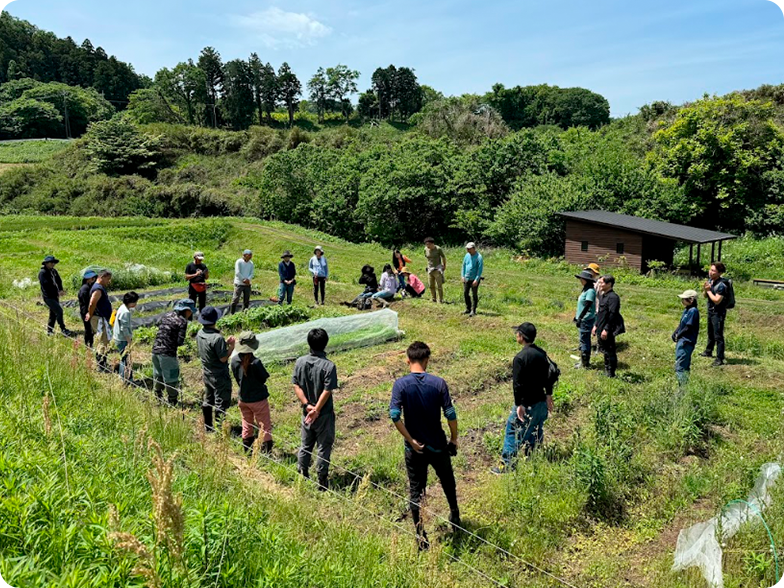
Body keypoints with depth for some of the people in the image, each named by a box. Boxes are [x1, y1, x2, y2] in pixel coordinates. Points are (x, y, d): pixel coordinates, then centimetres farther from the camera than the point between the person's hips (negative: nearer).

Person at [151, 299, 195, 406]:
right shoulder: (182, 321, -11)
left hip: (155, 349, 7)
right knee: (171, 379, 5)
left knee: (158, 375, 24)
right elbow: (180, 342, -14)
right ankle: (172, 402, 14)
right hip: (167, 353, -7)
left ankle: (158, 397, 37)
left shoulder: (166, 315, 9)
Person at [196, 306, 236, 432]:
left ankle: (208, 427, 32)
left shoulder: (200, 334, -3)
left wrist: (225, 343, 5)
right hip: (219, 376, -8)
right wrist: (231, 346, -10)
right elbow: (223, 358, -23)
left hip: (207, 373, 8)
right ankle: (219, 429, 11)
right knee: (221, 403, 4)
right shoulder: (217, 338, -28)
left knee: (208, 400, 20)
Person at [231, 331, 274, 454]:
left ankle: (248, 452, 30)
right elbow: (264, 378, -13)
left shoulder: (234, 360, -8)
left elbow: (237, 377, 4)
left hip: (243, 399, 6)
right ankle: (266, 452, 10)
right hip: (258, 399, -6)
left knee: (247, 427, 20)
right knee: (265, 427, 7)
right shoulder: (255, 362, -26)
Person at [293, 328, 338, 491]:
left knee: (306, 445, 20)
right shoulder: (328, 366, -19)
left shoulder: (300, 362, -5)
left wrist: (307, 405, -9)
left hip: (306, 412, 5)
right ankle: (322, 481, 17)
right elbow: (327, 391, -21)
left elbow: (296, 386, -6)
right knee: (324, 447, 9)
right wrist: (316, 410, -15)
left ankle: (302, 476, 30)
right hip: (324, 415, -4)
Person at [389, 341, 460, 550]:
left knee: (416, 492, 11)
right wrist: (454, 438, 3)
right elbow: (450, 414, -12)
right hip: (438, 446, 1)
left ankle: (421, 537, 17)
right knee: (448, 481, 27)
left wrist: (411, 440, -12)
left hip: (414, 449, -1)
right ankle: (455, 516, 47)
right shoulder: (438, 383, -11)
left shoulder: (401, 384, -12)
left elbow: (394, 415, -21)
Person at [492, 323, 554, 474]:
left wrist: (519, 405, -17)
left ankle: (507, 465, 9)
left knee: (513, 432, 4)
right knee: (536, 433, 19)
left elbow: (517, 384, -21)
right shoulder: (541, 353, 4)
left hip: (527, 404, -8)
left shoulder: (520, 358, -20)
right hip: (541, 402, 8)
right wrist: (548, 395, 21)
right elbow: (547, 376, 12)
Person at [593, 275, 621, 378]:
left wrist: (606, 329, -23)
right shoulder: (604, 295, 13)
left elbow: (612, 315, -22)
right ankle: (606, 370, 28)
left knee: (610, 351, 0)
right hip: (601, 329, 10)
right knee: (605, 350, 17)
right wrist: (596, 325, 20)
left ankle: (611, 373, 8)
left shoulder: (613, 297, -17)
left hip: (608, 331, -10)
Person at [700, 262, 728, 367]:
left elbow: (717, 300, -28)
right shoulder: (710, 280, 3)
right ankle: (708, 351, 42)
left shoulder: (721, 285, -23)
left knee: (718, 336, -8)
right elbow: (705, 296, 12)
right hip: (710, 311, 9)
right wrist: (705, 289, -9)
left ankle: (720, 359, -5)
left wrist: (709, 290, -19)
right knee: (710, 333, 25)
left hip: (718, 313, -9)